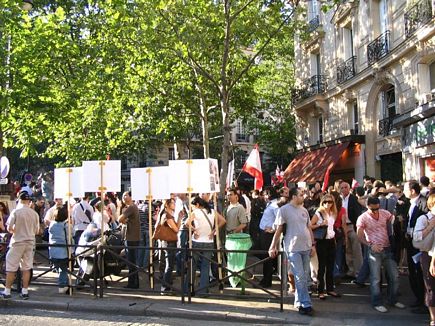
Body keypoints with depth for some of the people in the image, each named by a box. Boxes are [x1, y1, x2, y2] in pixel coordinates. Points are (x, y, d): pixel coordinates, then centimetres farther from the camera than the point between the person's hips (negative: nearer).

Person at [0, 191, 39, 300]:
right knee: (26, 268, 9)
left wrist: (16, 231, 8)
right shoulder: (34, 213, -1)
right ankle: (25, 292, 12)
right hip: (30, 243, 3)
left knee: (11, 268, 6)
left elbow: (9, 228, -12)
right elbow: (36, 231, 5)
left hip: (17, 242, -3)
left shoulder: (15, 211, -10)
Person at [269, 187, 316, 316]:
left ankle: (299, 302, 23)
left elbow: (309, 228, 16)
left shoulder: (304, 210, 10)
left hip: (306, 247, 6)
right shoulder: (284, 210, -8)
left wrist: (313, 244, 12)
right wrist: (273, 247, -7)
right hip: (293, 248, -6)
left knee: (305, 277, 10)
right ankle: (305, 304, 0)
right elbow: (278, 230, -7)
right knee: (300, 277, -6)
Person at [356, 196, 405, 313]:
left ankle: (393, 300, 27)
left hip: (387, 248, 4)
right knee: (376, 278, 1)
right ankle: (377, 303, 14)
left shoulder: (385, 213, -2)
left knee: (394, 276, 10)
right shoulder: (362, 218, -9)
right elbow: (360, 236, -8)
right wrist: (370, 245, -21)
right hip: (374, 250, -4)